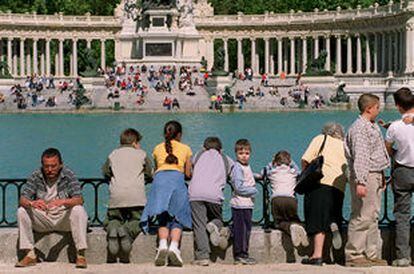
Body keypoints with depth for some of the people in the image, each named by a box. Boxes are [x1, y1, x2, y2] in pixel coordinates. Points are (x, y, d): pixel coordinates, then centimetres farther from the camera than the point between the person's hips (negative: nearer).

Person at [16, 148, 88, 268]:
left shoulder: (68, 175, -11)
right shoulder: (36, 176, -6)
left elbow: (79, 200, -21)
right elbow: (23, 199, -14)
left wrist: (63, 202, -42)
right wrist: (31, 203, -39)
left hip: (64, 218, -2)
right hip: (42, 220, 2)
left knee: (78, 210, -30)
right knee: (21, 211, -21)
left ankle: (81, 255, -27)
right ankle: (30, 255, -17)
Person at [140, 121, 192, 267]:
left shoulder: (158, 148, 26)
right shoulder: (185, 148, 22)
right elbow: (188, 174, 21)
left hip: (160, 178, 1)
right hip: (177, 178, -1)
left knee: (163, 218, 4)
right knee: (177, 218, 1)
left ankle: (162, 245, -20)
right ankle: (174, 247, -21)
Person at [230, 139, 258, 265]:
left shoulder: (247, 167, 17)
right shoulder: (237, 167, -11)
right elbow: (239, 187, -17)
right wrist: (253, 190, -10)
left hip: (248, 203, 9)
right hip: (240, 204, -9)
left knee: (247, 228, 12)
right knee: (240, 229, -6)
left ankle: (243, 254, 19)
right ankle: (239, 255, -3)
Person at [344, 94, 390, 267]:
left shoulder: (373, 127, 18)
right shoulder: (359, 128, -14)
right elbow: (360, 157, -21)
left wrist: (382, 176, 26)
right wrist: (360, 182, -26)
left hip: (375, 176, 10)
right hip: (366, 176, -10)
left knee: (373, 216, 12)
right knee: (361, 217, -8)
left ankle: (372, 254, 17)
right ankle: (353, 255, -4)